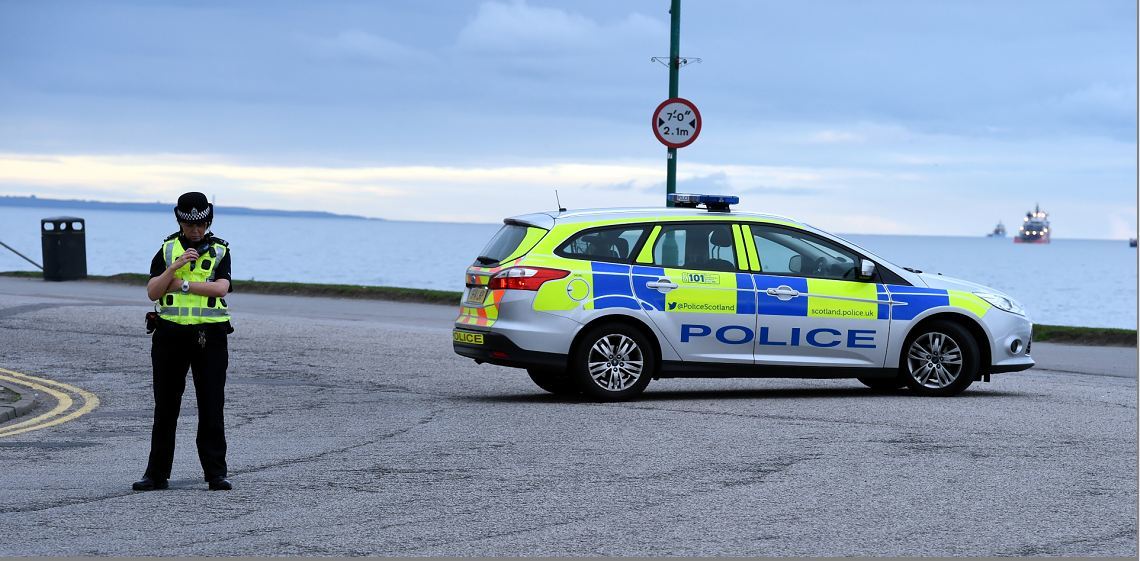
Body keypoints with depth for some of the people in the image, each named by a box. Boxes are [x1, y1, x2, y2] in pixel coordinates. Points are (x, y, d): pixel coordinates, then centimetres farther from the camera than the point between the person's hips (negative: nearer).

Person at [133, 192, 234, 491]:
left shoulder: (220, 250, 4)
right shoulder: (167, 250, 7)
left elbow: (221, 288, -12)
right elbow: (152, 292, -3)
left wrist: (183, 284, -12)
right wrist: (174, 267, -16)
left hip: (210, 335, -1)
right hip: (171, 334, 1)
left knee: (212, 407, 0)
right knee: (165, 407, 6)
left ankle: (216, 473, 4)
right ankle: (157, 474, 11)